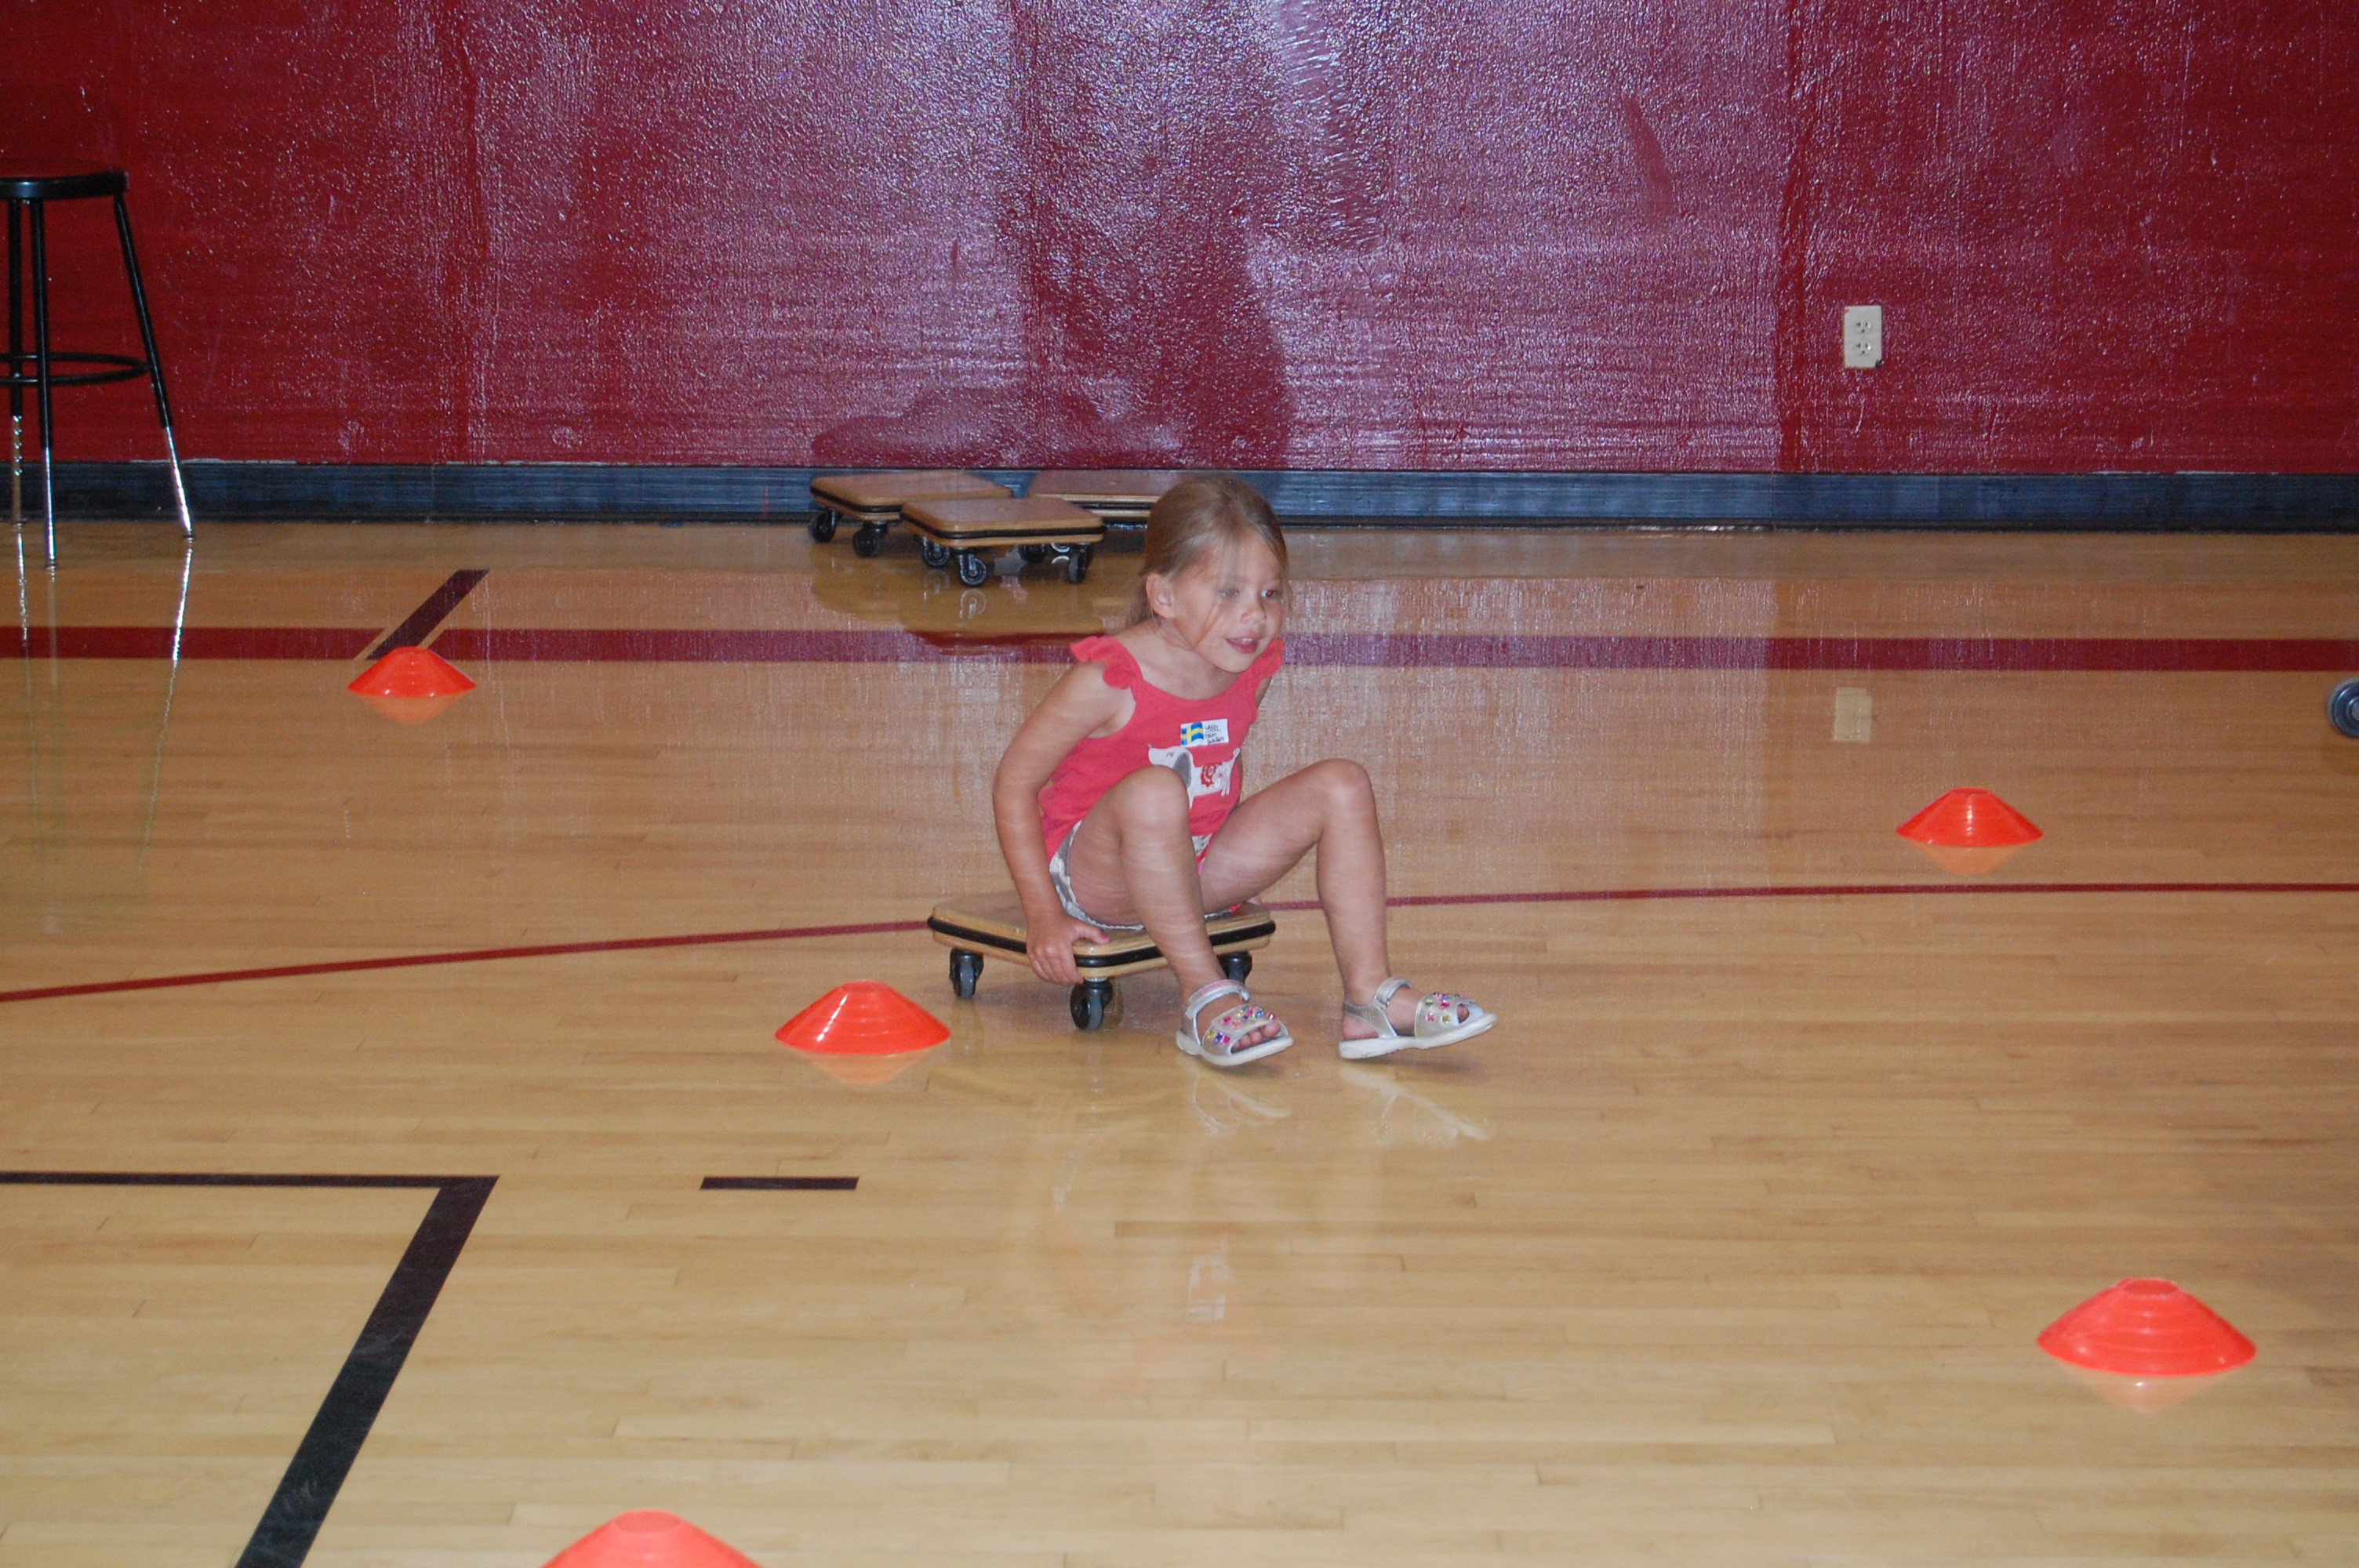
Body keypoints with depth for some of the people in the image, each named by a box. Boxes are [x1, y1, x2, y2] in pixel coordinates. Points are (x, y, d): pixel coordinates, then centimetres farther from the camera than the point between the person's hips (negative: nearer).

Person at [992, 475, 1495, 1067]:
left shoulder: (1253, 669, -3)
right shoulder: (1108, 682, -22)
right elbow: (1015, 784, -16)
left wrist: (1239, 851, 7)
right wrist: (1045, 914, -19)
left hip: (1195, 867, 7)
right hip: (1096, 876, -6)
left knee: (1341, 785, -8)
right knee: (1153, 792, -39)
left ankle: (1370, 996, -12)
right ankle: (1207, 998, -28)